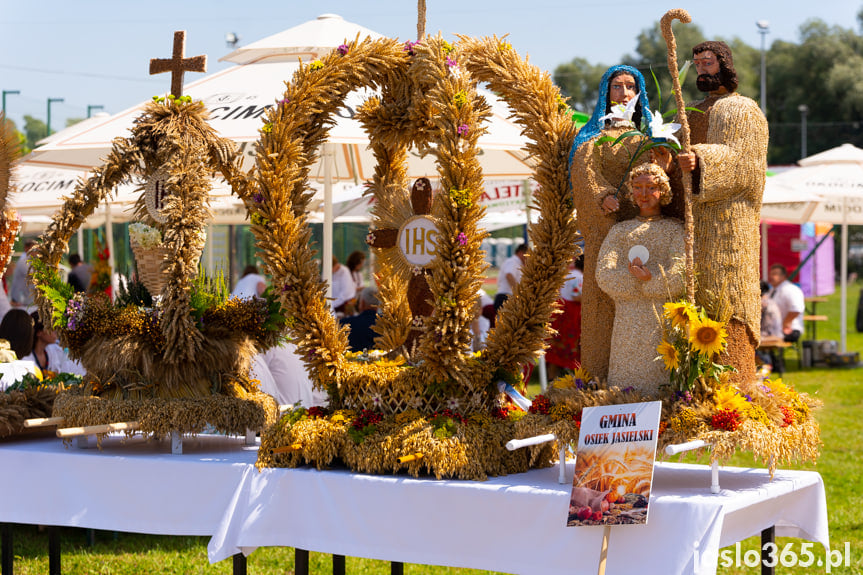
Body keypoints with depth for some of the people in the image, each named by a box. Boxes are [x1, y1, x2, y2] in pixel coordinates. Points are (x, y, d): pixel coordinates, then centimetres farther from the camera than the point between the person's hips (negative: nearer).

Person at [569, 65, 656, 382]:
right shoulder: (593, 136, 14)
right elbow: (584, 169, -4)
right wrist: (603, 195, -23)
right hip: (604, 228, -2)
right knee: (604, 293, -10)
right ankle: (601, 378, -10)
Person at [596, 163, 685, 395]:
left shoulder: (675, 229, 12)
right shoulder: (620, 230, 19)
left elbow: (679, 276, -2)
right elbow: (604, 274, 4)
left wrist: (650, 279, -12)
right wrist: (638, 278, -9)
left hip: (665, 319, -1)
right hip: (630, 321, 2)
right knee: (629, 379, -6)